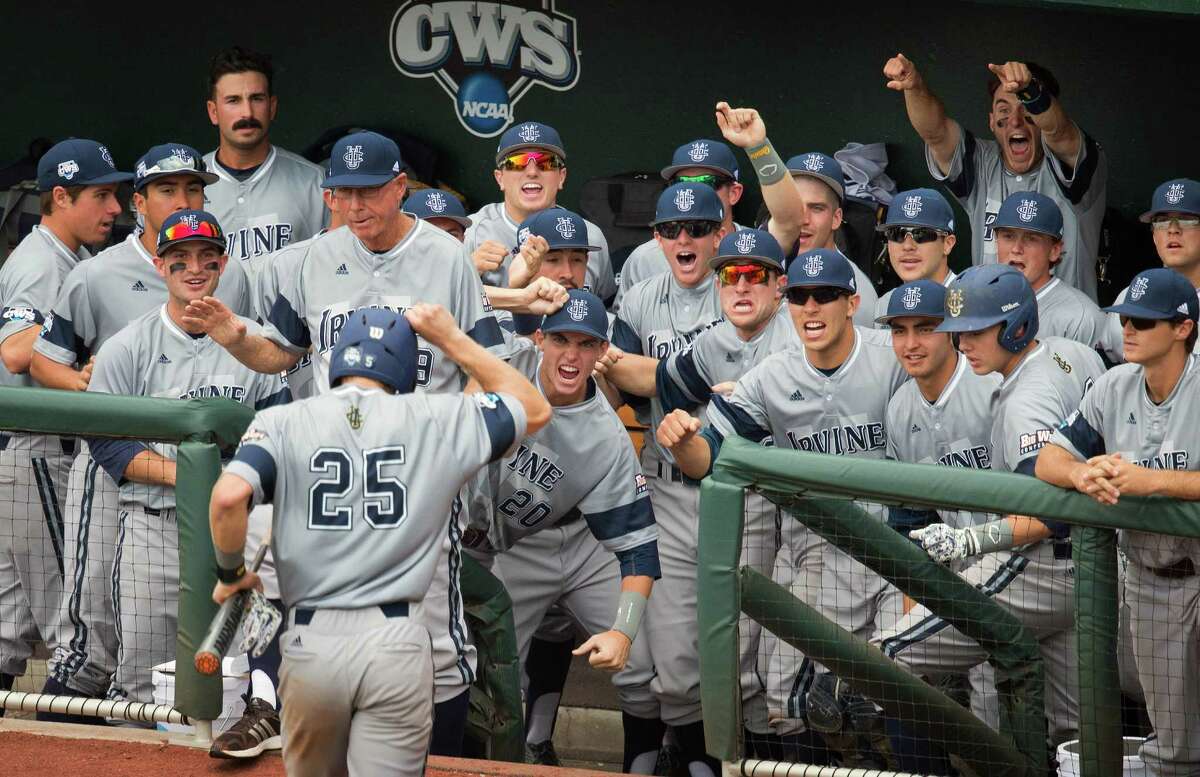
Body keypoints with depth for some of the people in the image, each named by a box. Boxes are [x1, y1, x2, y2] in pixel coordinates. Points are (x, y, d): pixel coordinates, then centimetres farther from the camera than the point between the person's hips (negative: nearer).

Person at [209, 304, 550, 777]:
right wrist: (452, 340, 24)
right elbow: (534, 410, 22)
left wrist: (230, 573, 3)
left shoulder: (282, 423, 3)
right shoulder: (436, 420, 6)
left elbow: (228, 496, -15)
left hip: (311, 644, 1)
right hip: (397, 643, -1)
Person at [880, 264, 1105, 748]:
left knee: (886, 661, -14)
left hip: (1036, 573, -10)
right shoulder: (1077, 355, 8)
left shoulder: (1025, 404, -20)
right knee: (1074, 732, 11)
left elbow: (1053, 515, -28)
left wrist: (969, 541, -34)